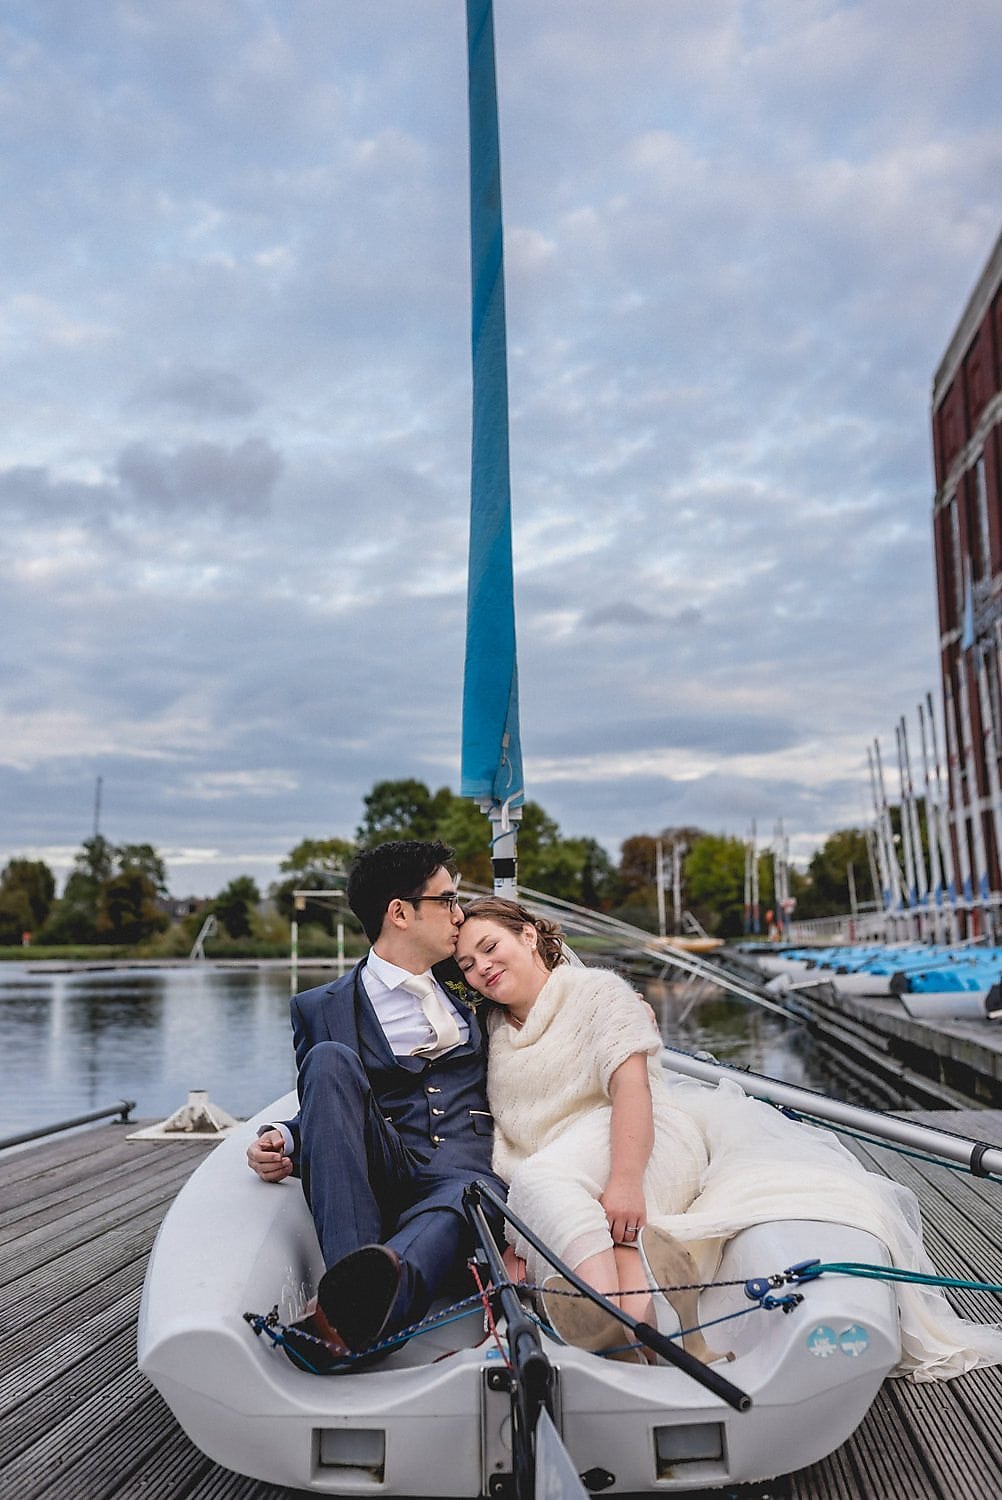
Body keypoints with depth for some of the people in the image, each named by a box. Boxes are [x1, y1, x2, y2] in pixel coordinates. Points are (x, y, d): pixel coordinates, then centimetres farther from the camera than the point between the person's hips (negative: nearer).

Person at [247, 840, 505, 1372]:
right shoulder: (322, 1009, 11)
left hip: (466, 1174, 1)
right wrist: (282, 1139, -8)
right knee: (331, 1059, -26)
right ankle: (350, 1283, -40)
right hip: (379, 1184, 0)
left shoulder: (463, 982, 20)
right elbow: (325, 1113, 14)